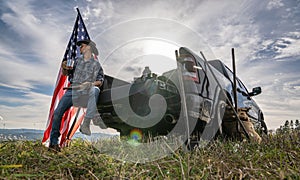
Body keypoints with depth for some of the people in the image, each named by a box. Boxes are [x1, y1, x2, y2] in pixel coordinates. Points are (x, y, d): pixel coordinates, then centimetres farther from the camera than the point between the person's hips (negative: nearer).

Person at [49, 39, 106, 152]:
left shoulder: (96, 64, 10)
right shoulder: (77, 60, 21)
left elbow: (100, 81, 6)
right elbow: (66, 74, 26)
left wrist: (90, 84, -13)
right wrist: (64, 68, 4)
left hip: (86, 92, -3)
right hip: (72, 91, 4)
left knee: (95, 90, -36)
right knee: (58, 113, -9)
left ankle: (86, 122, -40)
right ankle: (53, 142, 6)